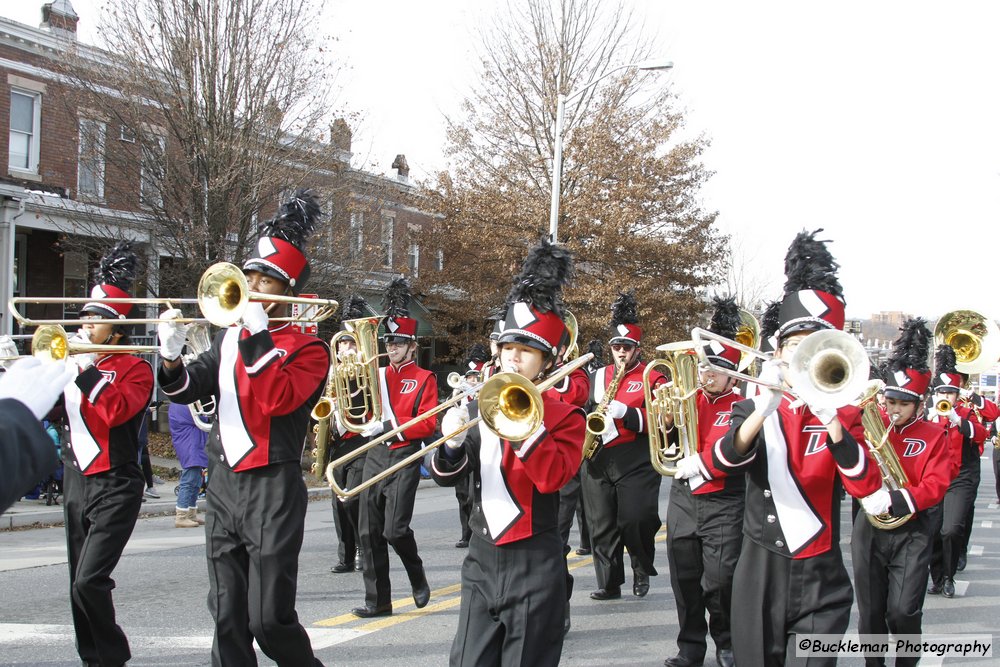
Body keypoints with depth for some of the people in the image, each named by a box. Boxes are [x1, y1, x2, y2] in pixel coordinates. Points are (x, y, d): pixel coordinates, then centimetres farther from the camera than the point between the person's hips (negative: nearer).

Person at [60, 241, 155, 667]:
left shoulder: (135, 368, -6)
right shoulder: (74, 364, 12)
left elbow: (115, 412, -23)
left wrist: (84, 370, -21)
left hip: (114, 487, -7)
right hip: (76, 483, 7)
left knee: (89, 581, -16)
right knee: (80, 586, 9)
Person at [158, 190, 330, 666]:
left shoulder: (309, 349, -4)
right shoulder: (231, 337, 13)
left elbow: (278, 399, -21)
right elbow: (188, 389, 9)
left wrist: (258, 335, -20)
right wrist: (172, 358, -10)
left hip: (272, 489, -6)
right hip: (223, 483, 6)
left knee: (269, 618, -6)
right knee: (227, 615, 8)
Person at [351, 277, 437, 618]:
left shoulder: (424, 379, -1)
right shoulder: (376, 375, 13)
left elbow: (427, 424, -10)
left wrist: (388, 425, -18)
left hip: (405, 457, -5)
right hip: (375, 455, 5)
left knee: (395, 529, -12)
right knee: (370, 532, 2)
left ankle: (418, 577, 17)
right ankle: (378, 600, 9)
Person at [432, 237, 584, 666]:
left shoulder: (565, 416, -4)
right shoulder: (479, 408, 8)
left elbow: (552, 477, -21)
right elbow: (448, 476, 3)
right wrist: (452, 445, -18)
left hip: (534, 565, -4)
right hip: (482, 557, 4)